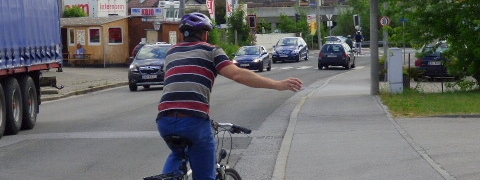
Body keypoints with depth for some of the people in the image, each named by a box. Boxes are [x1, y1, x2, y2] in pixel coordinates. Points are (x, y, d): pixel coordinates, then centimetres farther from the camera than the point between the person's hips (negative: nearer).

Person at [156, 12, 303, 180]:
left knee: (178, 154, 35)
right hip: (194, 120, -4)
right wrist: (278, 85, -7)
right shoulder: (210, 51, 11)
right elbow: (238, 74, -4)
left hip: (165, 119, 5)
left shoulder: (171, 53, 24)